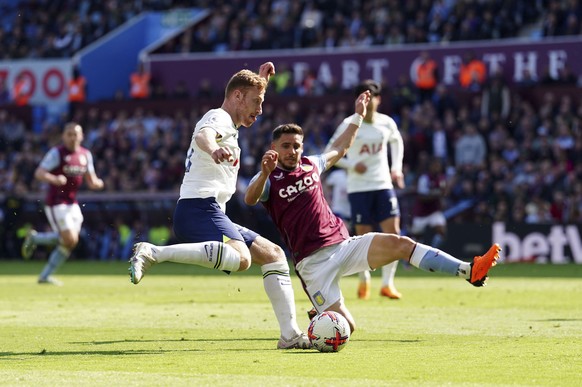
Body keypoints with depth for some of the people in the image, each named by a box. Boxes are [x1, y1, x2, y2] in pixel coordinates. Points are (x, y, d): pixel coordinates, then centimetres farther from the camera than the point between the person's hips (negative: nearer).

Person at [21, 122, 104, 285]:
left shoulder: (86, 154, 9)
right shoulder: (56, 153, -10)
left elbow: (91, 181, 16)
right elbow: (39, 173, -17)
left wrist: (97, 183, -8)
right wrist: (54, 179, -36)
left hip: (72, 203, 7)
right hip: (56, 203, -7)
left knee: (70, 242, 2)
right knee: (70, 240, -16)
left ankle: (45, 275, 13)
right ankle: (34, 238, 6)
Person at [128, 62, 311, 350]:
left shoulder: (228, 125, 28)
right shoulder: (218, 118, -3)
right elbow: (202, 136, -30)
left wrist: (260, 79, 48)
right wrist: (213, 149, -52)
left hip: (212, 215, 11)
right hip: (199, 207, -11)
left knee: (273, 254, 12)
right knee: (240, 258, -36)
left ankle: (290, 334, 8)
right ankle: (152, 253, -35)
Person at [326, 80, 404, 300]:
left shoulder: (387, 123, 4)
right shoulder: (349, 125, -7)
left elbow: (397, 142, 26)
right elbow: (330, 152, -2)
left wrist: (397, 167, 13)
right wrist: (351, 165, -16)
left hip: (383, 185, 3)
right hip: (358, 188, -3)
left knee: (393, 233, -10)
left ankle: (387, 284, -3)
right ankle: (364, 280, 25)